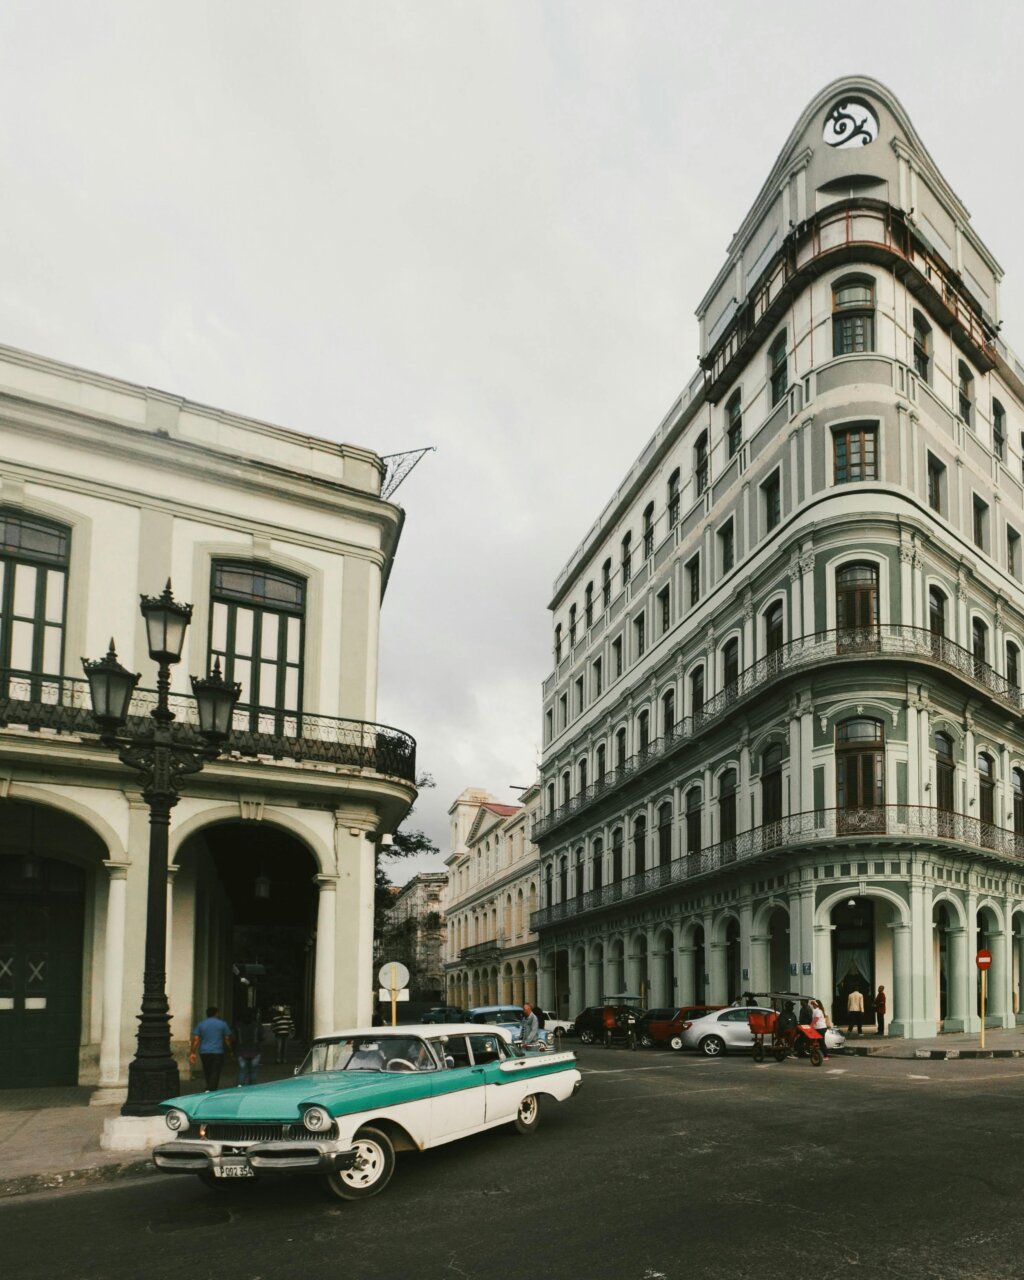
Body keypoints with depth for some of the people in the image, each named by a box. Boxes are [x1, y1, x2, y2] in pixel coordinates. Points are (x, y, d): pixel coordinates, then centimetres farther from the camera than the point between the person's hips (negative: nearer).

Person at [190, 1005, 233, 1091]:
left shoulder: (200, 1024, 6)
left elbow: (195, 1039, -2)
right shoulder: (222, 1024, 2)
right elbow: (227, 1039, 3)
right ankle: (210, 1090, -19)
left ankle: (209, 1089, 24)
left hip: (204, 1052, 3)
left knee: (207, 1073, 15)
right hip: (218, 1052, -3)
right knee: (215, 1074, -5)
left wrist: (192, 1053, -3)